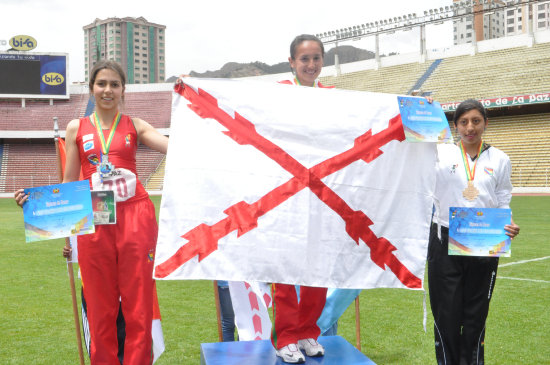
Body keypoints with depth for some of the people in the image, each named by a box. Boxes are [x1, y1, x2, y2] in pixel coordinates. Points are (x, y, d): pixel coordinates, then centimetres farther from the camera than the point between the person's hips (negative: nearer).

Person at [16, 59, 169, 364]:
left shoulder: (135, 126, 10)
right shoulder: (76, 128, 11)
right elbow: (69, 184, 11)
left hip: (135, 217, -1)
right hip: (94, 223, 1)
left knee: (138, 304, 1)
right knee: (100, 308, 6)